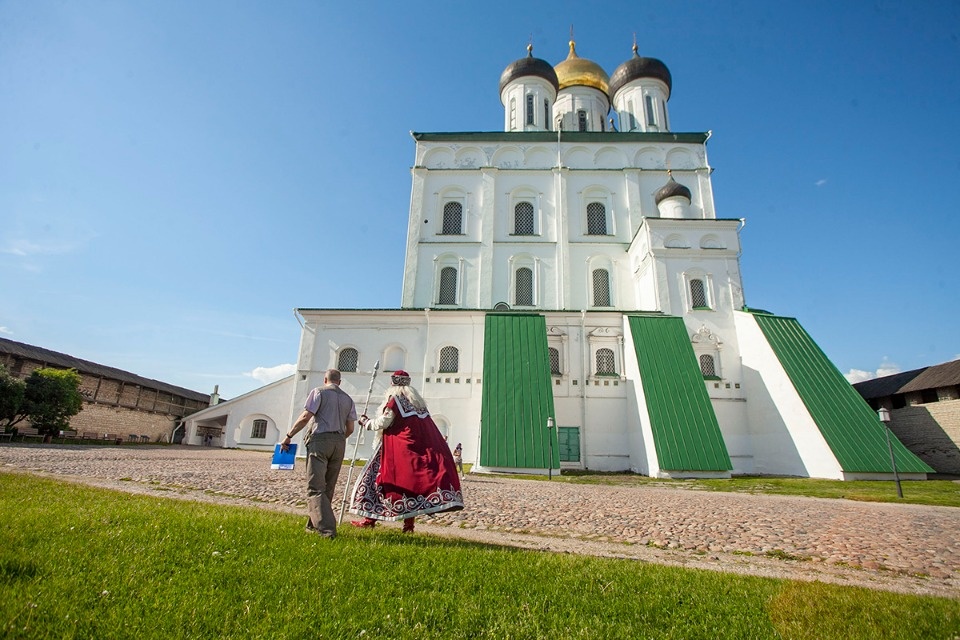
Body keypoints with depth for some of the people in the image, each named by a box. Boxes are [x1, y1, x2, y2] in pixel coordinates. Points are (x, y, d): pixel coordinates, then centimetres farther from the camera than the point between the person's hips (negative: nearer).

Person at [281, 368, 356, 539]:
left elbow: (305, 417, -7)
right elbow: (350, 428, 15)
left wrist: (288, 436, 1)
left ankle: (326, 528, -15)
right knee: (327, 488, 14)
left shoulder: (319, 392, 3)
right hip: (339, 443, 5)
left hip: (320, 440, -5)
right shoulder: (348, 399, 17)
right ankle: (313, 524, 22)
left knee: (315, 488, -6)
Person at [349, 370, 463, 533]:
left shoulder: (394, 399, -7)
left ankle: (370, 518, 14)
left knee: (379, 476, 6)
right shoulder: (417, 400, 15)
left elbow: (382, 423, -9)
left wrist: (366, 422, 6)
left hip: (398, 449, -6)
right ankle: (409, 522, 6)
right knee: (412, 478, 7)